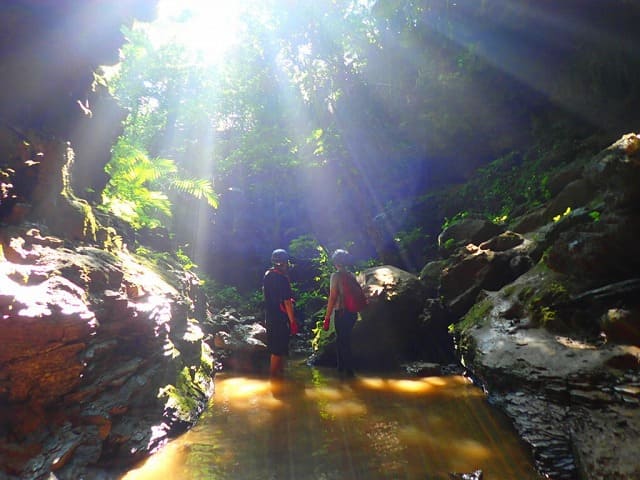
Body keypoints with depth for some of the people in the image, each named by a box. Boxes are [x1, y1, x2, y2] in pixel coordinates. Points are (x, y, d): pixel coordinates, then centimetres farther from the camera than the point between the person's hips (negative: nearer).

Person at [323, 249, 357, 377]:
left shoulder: (336, 275, -13)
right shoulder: (351, 275, 5)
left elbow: (332, 297, -17)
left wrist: (327, 318, -14)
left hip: (341, 313, -7)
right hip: (352, 312, 7)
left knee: (344, 342, 6)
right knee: (341, 340, 22)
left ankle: (349, 370, 14)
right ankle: (341, 366, 34)